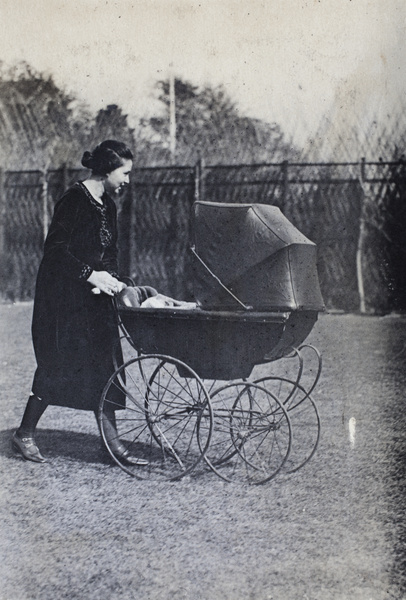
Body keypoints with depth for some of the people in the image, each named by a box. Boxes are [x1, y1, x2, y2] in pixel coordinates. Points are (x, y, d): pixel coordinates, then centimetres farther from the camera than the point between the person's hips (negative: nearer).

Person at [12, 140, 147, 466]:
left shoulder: (107, 205, 11)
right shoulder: (75, 200, -15)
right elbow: (55, 250, -19)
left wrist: (114, 280, 2)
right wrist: (90, 275, -21)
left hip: (93, 299, 8)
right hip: (62, 297, -8)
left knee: (102, 366, 4)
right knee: (57, 366, -2)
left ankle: (112, 442, 7)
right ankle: (24, 434, 15)